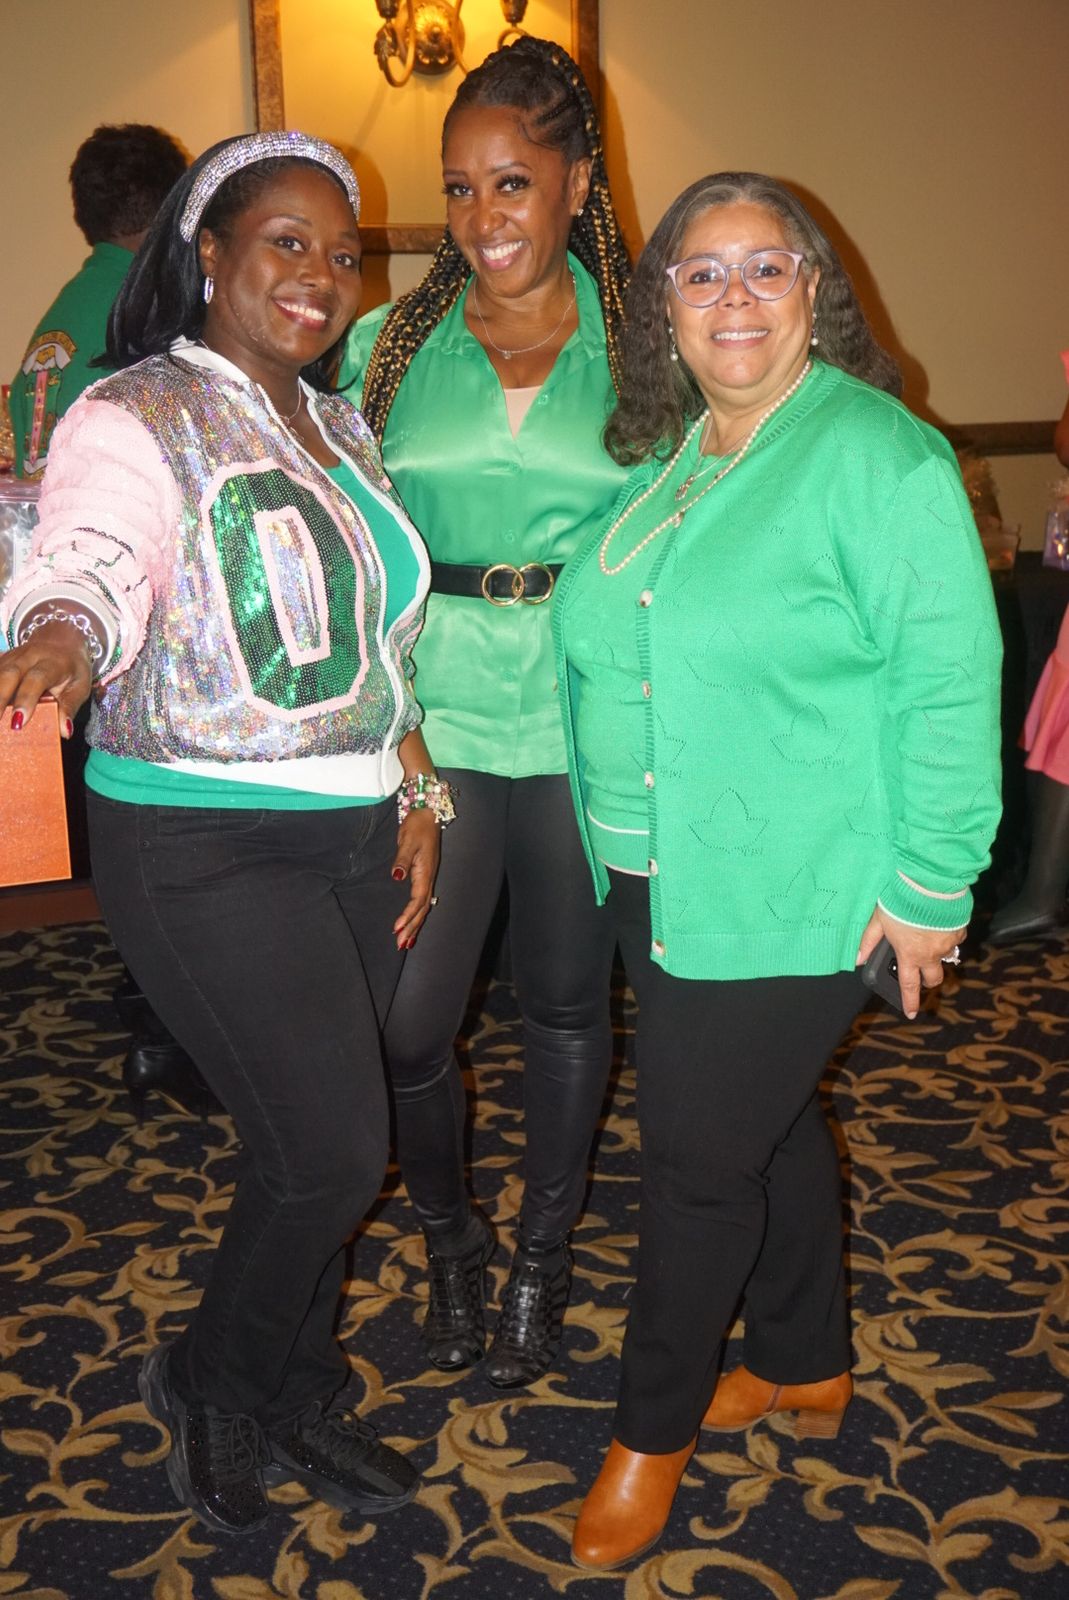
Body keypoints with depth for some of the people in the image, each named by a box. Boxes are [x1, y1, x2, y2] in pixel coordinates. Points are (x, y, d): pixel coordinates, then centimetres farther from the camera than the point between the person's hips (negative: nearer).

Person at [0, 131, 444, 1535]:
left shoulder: (338, 427, 14)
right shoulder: (133, 419, -8)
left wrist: (417, 793, 9)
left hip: (356, 837, 7)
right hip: (204, 849, -7)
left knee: (320, 1143, 13)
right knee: (334, 1151, -7)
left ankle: (297, 1399, 36)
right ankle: (206, 1381, 23)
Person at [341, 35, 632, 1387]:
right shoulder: (387, 344, 5)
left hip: (585, 718, 0)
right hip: (430, 717, 1)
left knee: (565, 998, 12)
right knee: (404, 1017, -1)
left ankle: (542, 1258, 35)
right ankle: (447, 1240, 29)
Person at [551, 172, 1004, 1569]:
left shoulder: (877, 454, -14)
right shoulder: (665, 457, 9)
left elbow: (950, 684, -16)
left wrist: (928, 886, -16)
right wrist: (619, 846, 16)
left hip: (794, 901, -7)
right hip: (660, 878, 7)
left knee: (700, 1159, 2)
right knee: (768, 1123, 21)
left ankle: (654, 1428, 26)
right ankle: (807, 1367, 42)